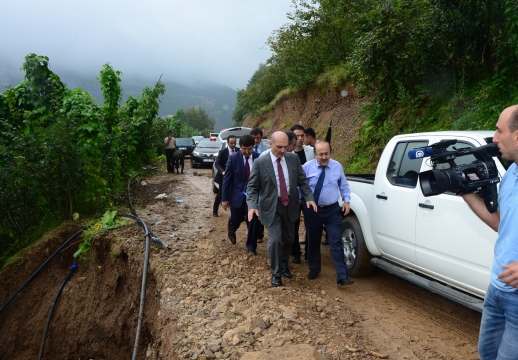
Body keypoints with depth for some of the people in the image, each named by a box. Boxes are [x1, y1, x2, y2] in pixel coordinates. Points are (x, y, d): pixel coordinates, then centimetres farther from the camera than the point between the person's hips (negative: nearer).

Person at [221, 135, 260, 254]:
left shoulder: (259, 158, -8)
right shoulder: (233, 158, -10)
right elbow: (227, 179, -6)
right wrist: (225, 198, -7)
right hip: (238, 195, 0)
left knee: (253, 222, 4)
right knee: (236, 219, 14)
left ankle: (251, 246, 24)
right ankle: (231, 229, 51)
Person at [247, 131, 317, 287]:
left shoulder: (294, 158, -1)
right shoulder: (260, 163, -11)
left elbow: (302, 180, 3)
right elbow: (252, 187, -8)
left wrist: (309, 197, -10)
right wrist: (252, 205, -22)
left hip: (290, 205, 4)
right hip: (271, 207, -4)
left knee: (288, 239, 15)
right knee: (275, 240, -9)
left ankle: (284, 266, 40)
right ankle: (275, 273, 12)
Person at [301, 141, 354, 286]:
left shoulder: (337, 166, -1)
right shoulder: (306, 167, -7)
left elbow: (344, 185, 10)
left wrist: (346, 200, -2)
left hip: (332, 210, 0)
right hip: (312, 211, 0)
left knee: (336, 243, -5)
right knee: (313, 242, 15)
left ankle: (342, 277, -2)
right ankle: (314, 269, 35)